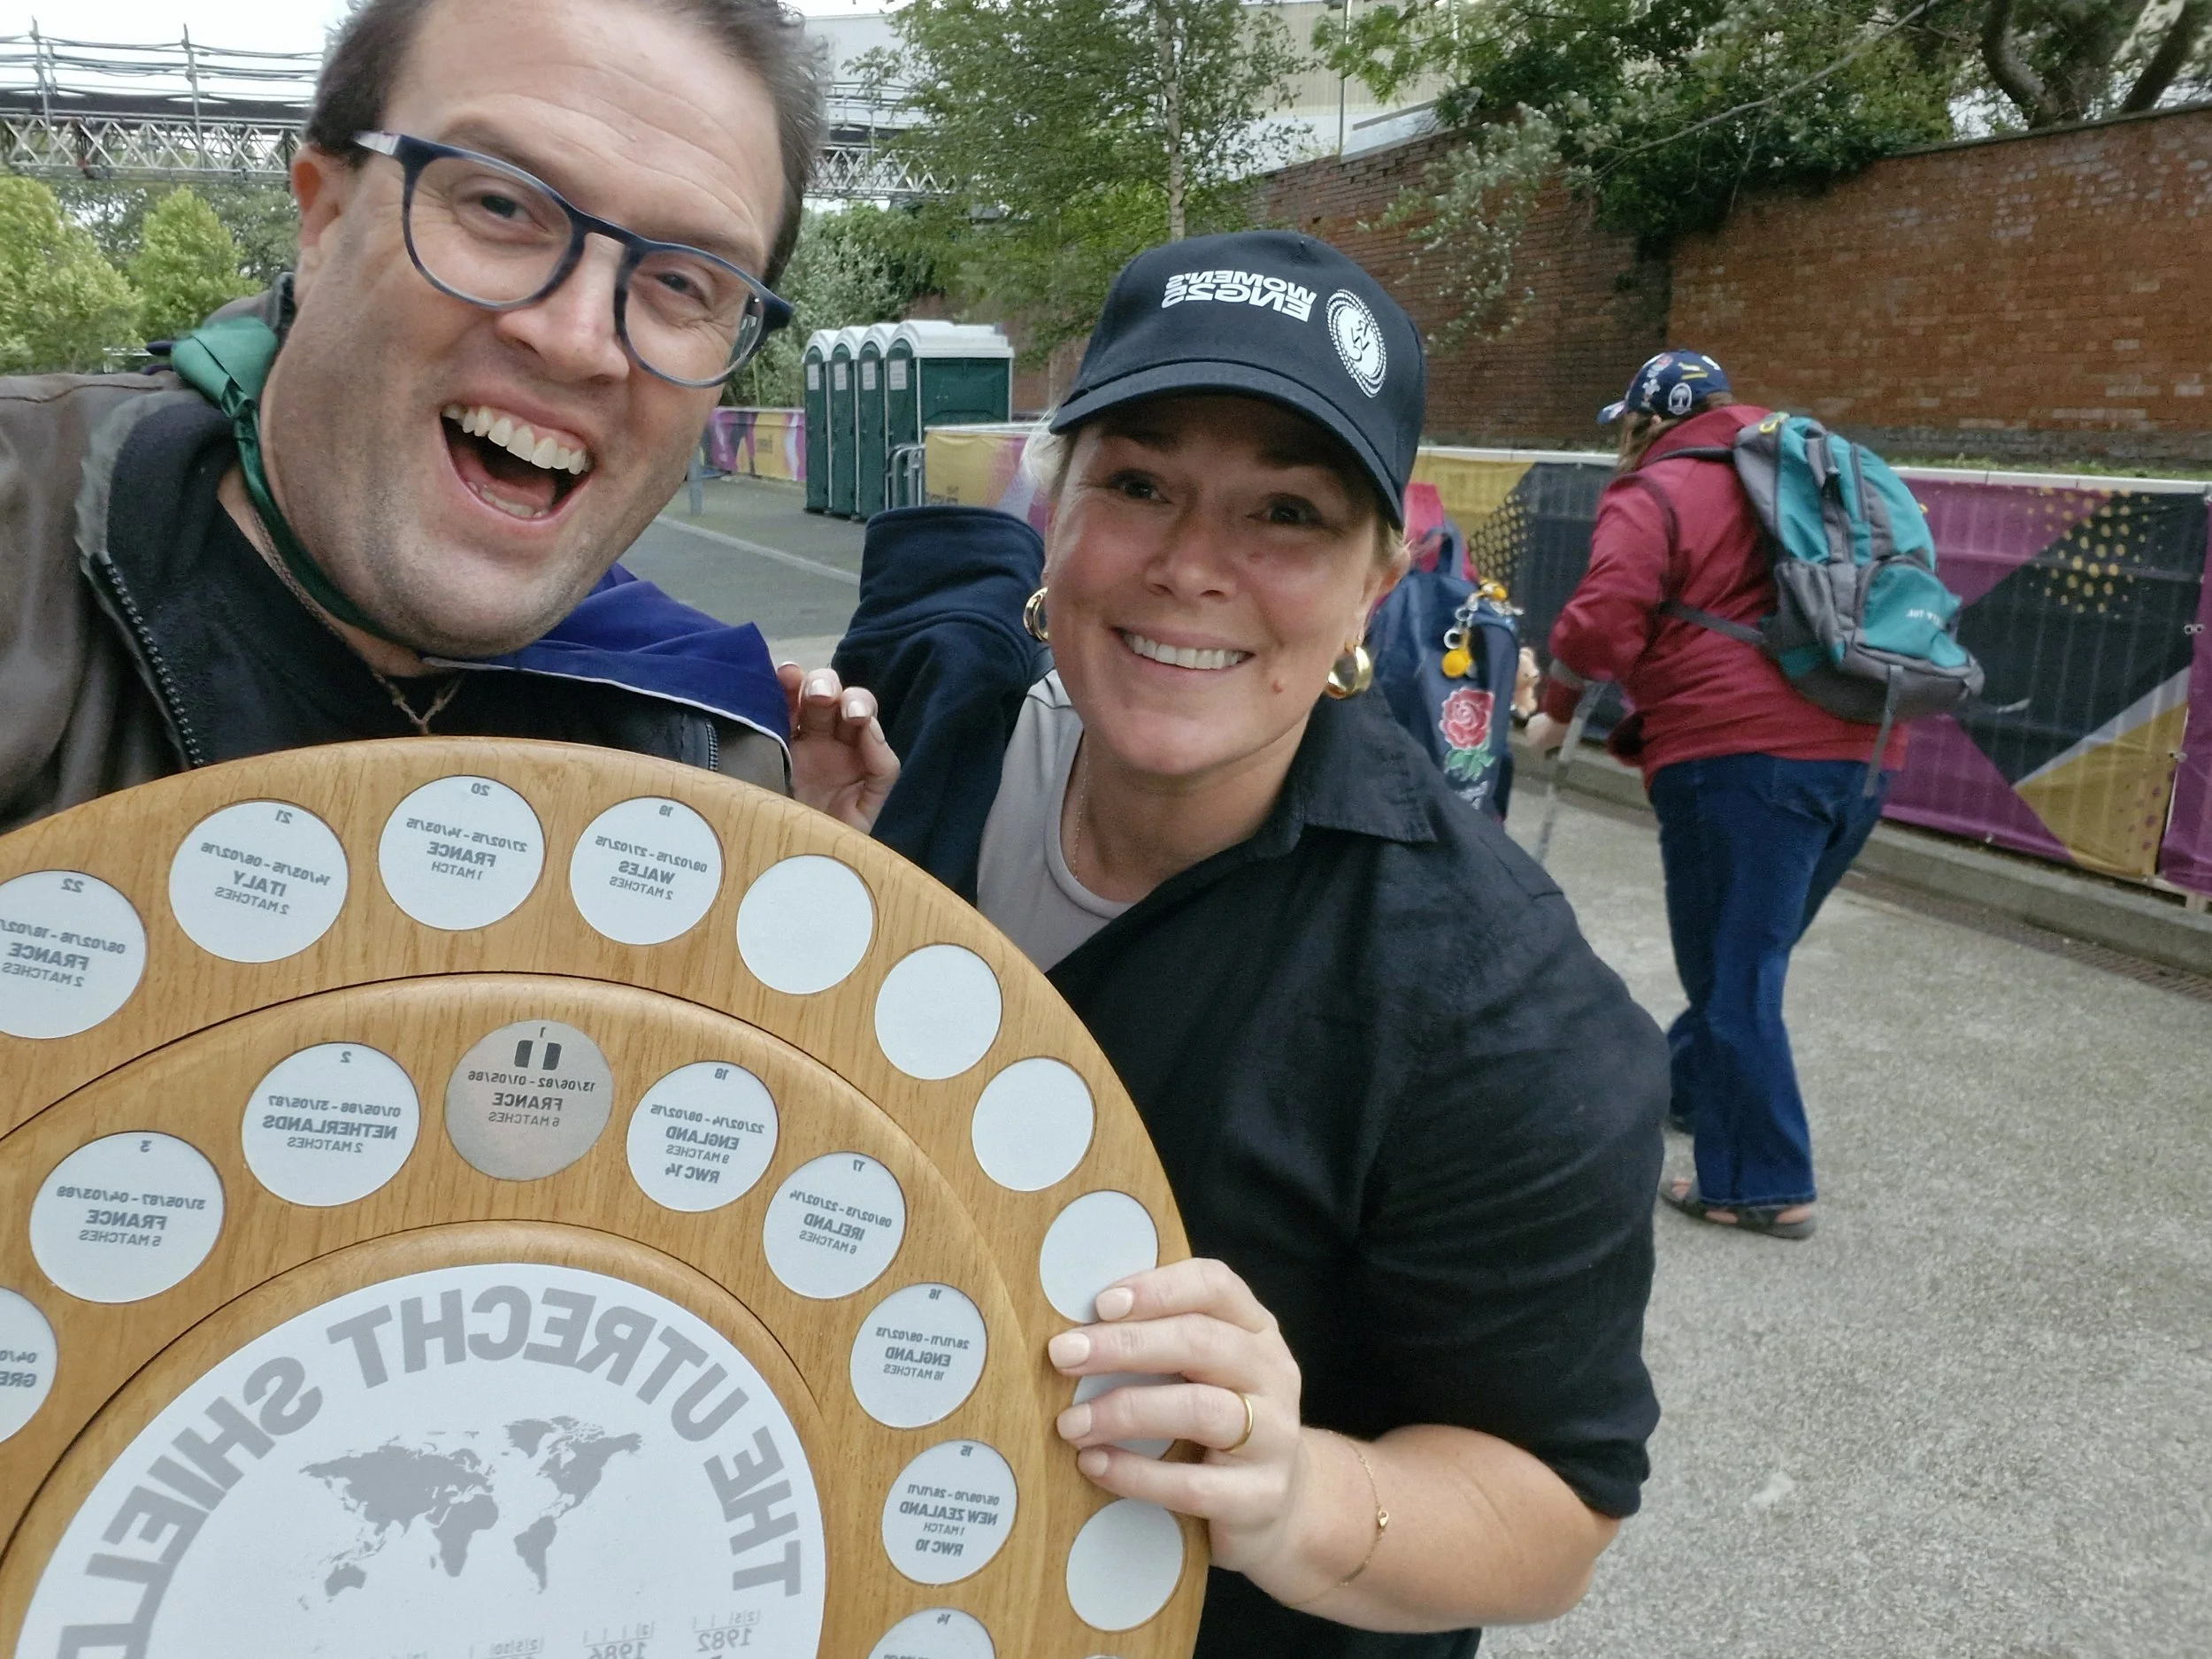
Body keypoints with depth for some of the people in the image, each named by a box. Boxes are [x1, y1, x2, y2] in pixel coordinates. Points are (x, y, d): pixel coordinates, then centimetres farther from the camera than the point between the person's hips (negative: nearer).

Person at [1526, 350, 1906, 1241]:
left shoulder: (1653, 494, -1)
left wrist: (1557, 709, 5)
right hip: (1862, 751, 8)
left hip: (1743, 757, -8)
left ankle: (1762, 1186, 7)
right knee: (1746, 954, 22)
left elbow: (1603, 620, -15)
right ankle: (1683, 1083, 40)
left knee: (1734, 973, 1)